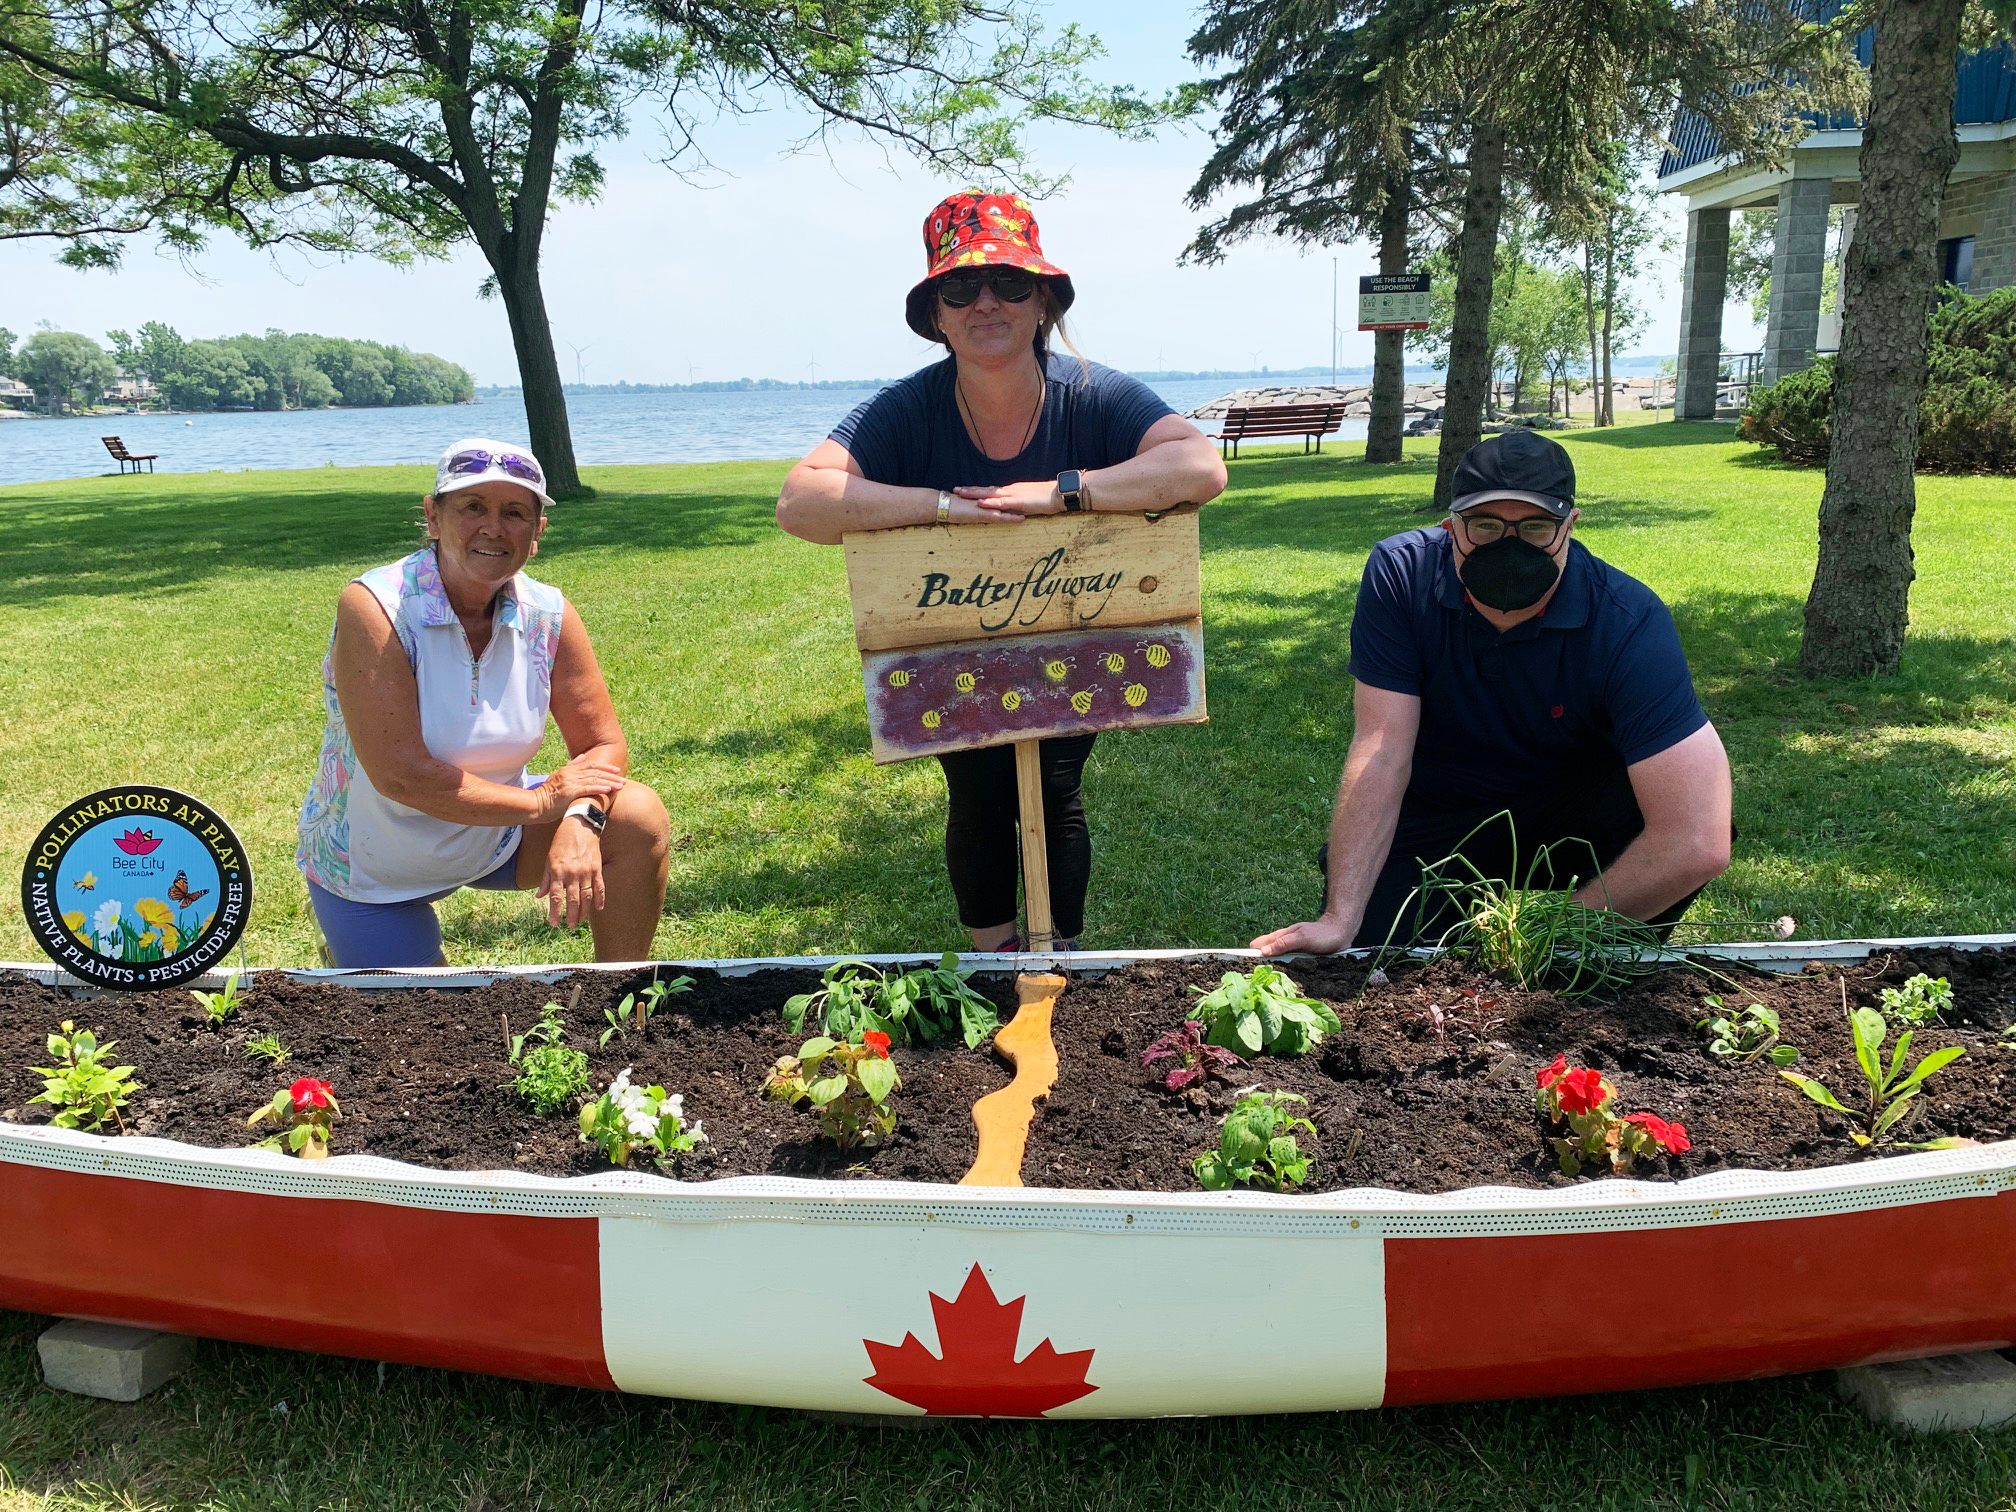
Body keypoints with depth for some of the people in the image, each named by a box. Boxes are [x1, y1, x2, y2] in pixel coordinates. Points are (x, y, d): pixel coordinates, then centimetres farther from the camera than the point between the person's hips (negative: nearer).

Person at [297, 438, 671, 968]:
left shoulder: (548, 616, -12)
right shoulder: (373, 608, -25)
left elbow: (603, 745, -9)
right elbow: (399, 774, -31)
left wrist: (580, 822, -31)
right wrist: (543, 801, -25)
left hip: (494, 834, 4)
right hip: (372, 871, -3)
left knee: (638, 818, -16)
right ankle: (349, 951, 31)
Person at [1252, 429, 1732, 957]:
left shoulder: (1630, 623, -25)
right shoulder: (1401, 573, -18)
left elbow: (1698, 844, -33)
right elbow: (1381, 751, -23)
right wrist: (1340, 921, -31)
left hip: (1565, 822, -1)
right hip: (1430, 820, 1)